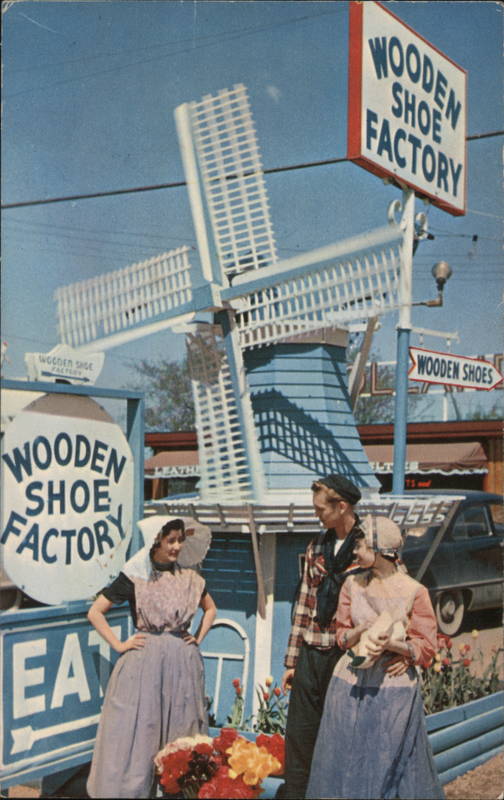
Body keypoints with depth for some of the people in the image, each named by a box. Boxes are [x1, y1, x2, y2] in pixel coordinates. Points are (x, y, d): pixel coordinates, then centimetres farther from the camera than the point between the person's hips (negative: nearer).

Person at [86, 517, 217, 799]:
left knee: (181, 732, 8)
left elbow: (210, 608, 24)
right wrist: (119, 645, -5)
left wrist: (198, 638, 10)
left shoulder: (189, 577, 6)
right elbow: (95, 612, 0)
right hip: (143, 662, -3)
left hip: (183, 662, 3)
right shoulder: (134, 577, -4)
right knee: (137, 732, -1)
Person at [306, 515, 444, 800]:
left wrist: (389, 643, -20)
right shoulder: (352, 585, 3)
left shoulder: (414, 592, -8)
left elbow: (426, 650, -6)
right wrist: (364, 630, -14)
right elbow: (342, 636, 6)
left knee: (392, 764, 5)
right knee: (345, 763, 8)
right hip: (352, 686, 3)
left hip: (394, 688, -3)